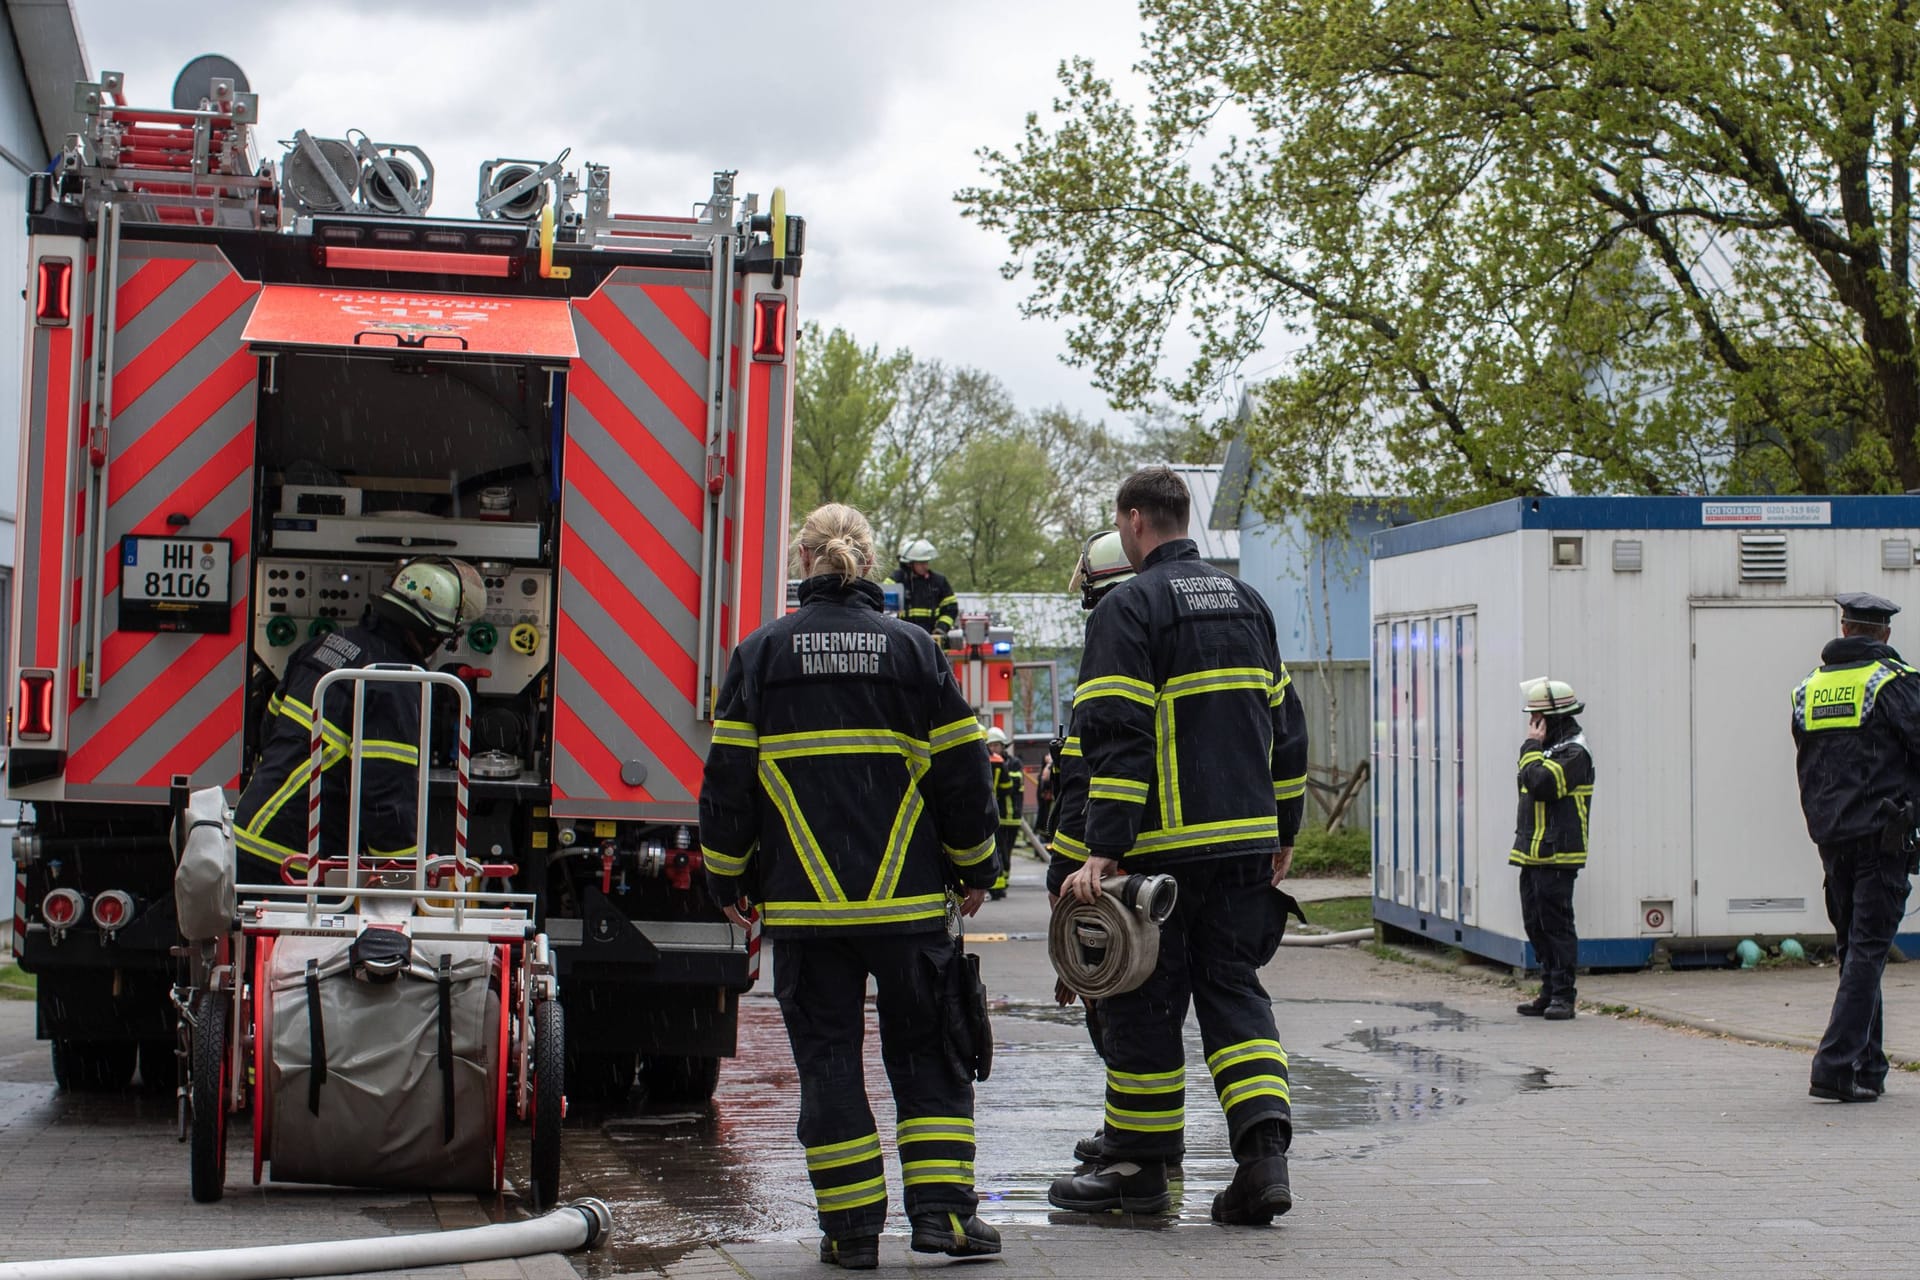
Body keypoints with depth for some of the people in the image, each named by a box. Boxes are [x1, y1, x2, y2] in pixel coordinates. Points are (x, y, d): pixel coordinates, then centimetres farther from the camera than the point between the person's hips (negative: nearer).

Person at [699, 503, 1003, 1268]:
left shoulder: (760, 653, 2)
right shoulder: (913, 649, 1)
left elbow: (727, 778, 4)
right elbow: (962, 768, 4)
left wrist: (728, 880, 14)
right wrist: (975, 868, 16)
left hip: (804, 903, 0)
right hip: (908, 897, 0)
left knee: (827, 1056, 6)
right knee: (924, 1051, 10)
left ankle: (852, 1226, 6)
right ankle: (941, 1210, 4)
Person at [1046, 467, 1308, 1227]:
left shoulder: (1130, 608, -8)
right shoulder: (1245, 602, 15)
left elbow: (1116, 737, -16)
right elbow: (1285, 723, 17)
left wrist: (1101, 849, -19)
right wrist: (1281, 832, 23)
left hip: (1164, 844, -6)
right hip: (1244, 843, 6)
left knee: (1144, 1000, 4)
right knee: (1233, 990, 10)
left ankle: (1138, 1166, 12)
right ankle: (1264, 1150, -5)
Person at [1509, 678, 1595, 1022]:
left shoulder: (1574, 752, -12)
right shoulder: (1549, 747, 19)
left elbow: (1542, 784, -25)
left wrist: (1531, 747, -16)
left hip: (1557, 855, -10)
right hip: (1535, 853, 10)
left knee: (1556, 925, -7)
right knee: (1536, 925, 11)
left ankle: (1563, 997, -2)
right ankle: (1549, 993, 18)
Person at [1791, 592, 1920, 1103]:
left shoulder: (1809, 688, 11)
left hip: (1830, 836, 5)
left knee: (1853, 946, 15)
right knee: (1868, 949, -6)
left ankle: (1868, 1066, 18)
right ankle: (1837, 1066, -14)